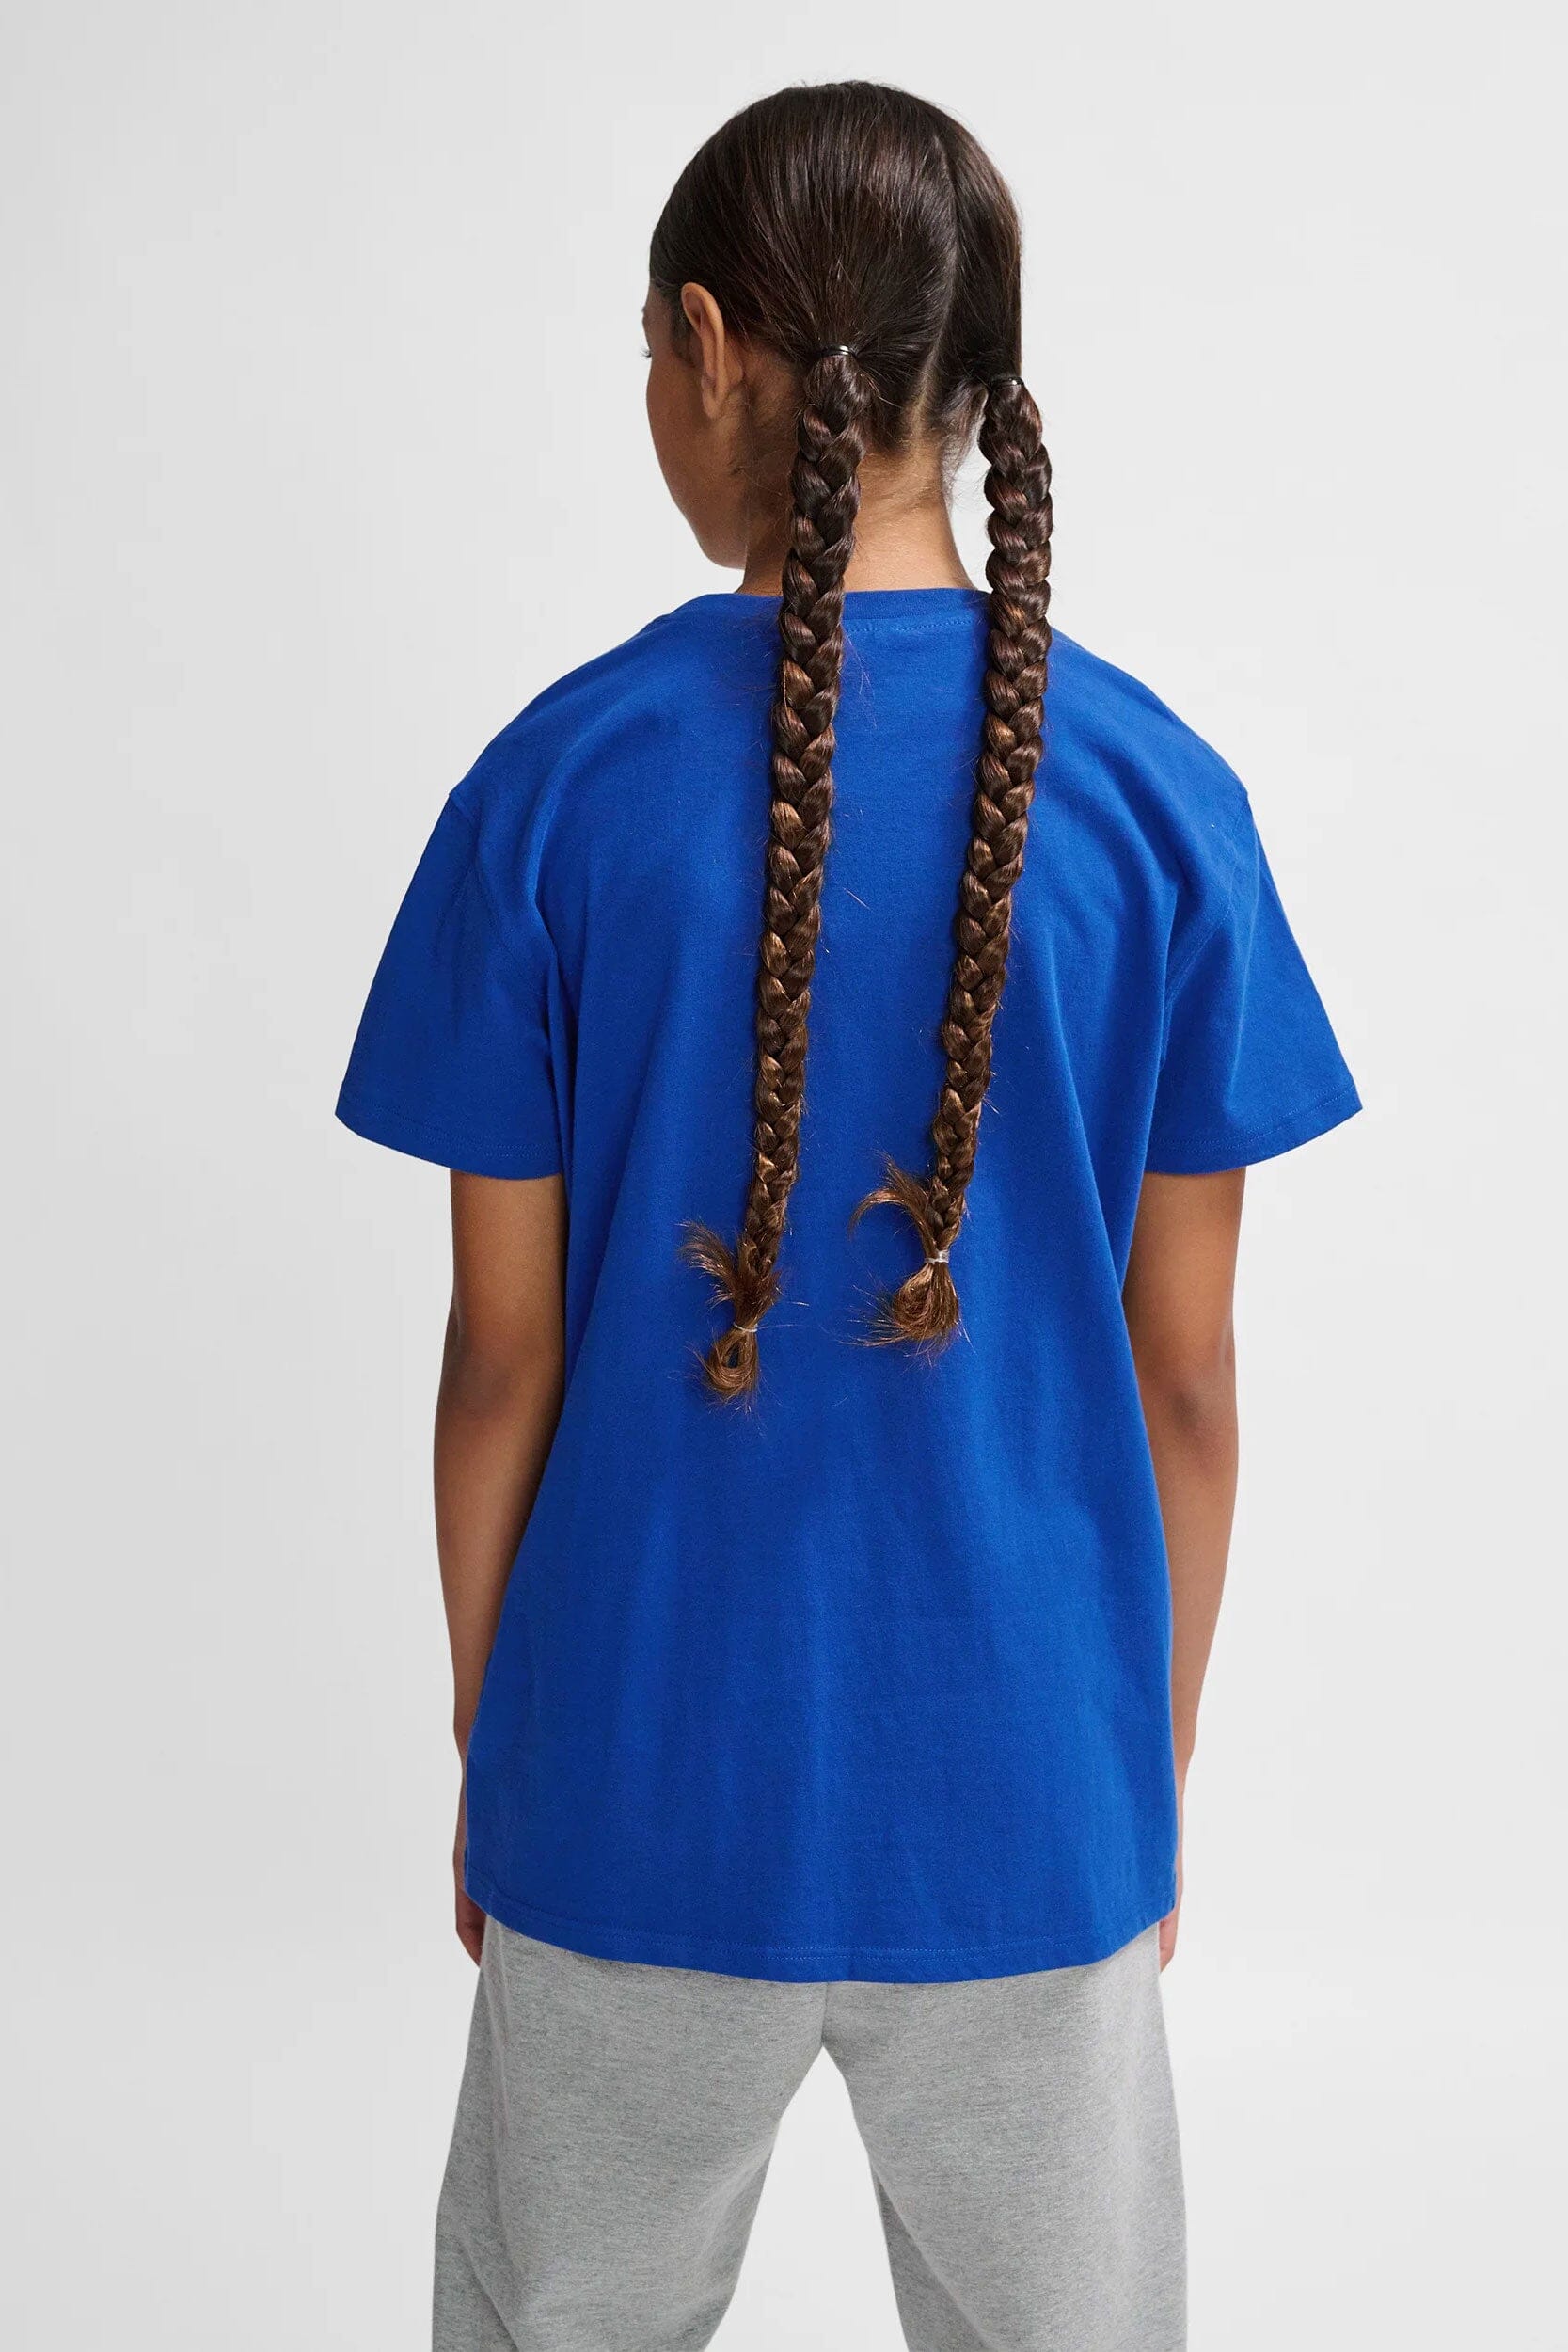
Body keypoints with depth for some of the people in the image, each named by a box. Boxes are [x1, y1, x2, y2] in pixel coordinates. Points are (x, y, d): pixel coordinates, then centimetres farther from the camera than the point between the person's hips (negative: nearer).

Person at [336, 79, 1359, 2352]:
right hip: (1029, 1790, 1)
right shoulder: (1159, 797, -8)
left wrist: (484, 1744, 9)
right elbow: (1186, 1377, -3)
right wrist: (1161, 1764, 11)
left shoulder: (560, 783, -11)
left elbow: (506, 1355, -6)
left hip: (647, 1783, 0)